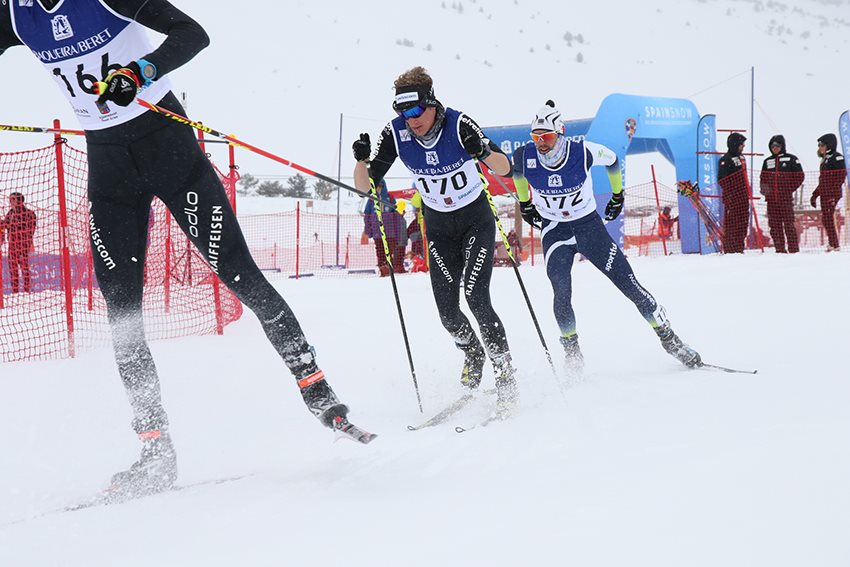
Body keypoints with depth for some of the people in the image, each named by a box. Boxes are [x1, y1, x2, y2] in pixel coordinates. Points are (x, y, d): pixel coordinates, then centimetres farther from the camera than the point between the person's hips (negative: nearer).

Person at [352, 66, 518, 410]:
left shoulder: (459, 125, -25)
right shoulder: (395, 134, -16)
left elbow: (504, 169, -21)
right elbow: (366, 185, -12)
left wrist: (483, 152, -42)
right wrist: (361, 160, -33)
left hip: (476, 220, -3)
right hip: (438, 227, 3)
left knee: (475, 297, -18)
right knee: (447, 309, -4)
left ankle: (504, 373, -5)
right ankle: (472, 355, 27)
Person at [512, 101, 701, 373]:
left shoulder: (582, 152, -22)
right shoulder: (525, 156, -17)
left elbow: (612, 159, 0)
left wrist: (618, 195, 12)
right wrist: (525, 204, 19)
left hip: (589, 226, -1)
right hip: (554, 231, 1)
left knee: (628, 283, -3)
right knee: (562, 293, -20)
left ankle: (669, 339, 9)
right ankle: (572, 352, -2)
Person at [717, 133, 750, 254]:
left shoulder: (740, 157, 17)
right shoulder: (725, 160, -11)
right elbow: (722, 179, -14)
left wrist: (747, 193, 23)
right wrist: (728, 196, -20)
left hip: (743, 197, 9)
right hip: (732, 197, -9)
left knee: (743, 223, 10)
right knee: (731, 224, -8)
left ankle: (739, 248, 16)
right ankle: (730, 249, -6)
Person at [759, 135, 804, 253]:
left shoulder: (791, 159, 1)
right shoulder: (767, 161, 15)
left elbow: (800, 176, 1)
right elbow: (763, 177, 21)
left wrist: (789, 189, -6)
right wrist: (763, 188, 1)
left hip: (786, 198, -5)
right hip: (771, 198, 5)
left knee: (788, 224, -7)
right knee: (774, 225, 3)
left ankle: (794, 249, -5)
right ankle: (779, 249, 8)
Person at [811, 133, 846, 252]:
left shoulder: (837, 158, -8)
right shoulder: (824, 159, 18)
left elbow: (841, 176, -17)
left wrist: (833, 195, -22)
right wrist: (815, 194, 21)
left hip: (832, 194, -9)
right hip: (824, 194, 9)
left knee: (828, 217, -11)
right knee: (825, 219, 8)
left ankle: (834, 245, -8)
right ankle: (832, 243, 13)